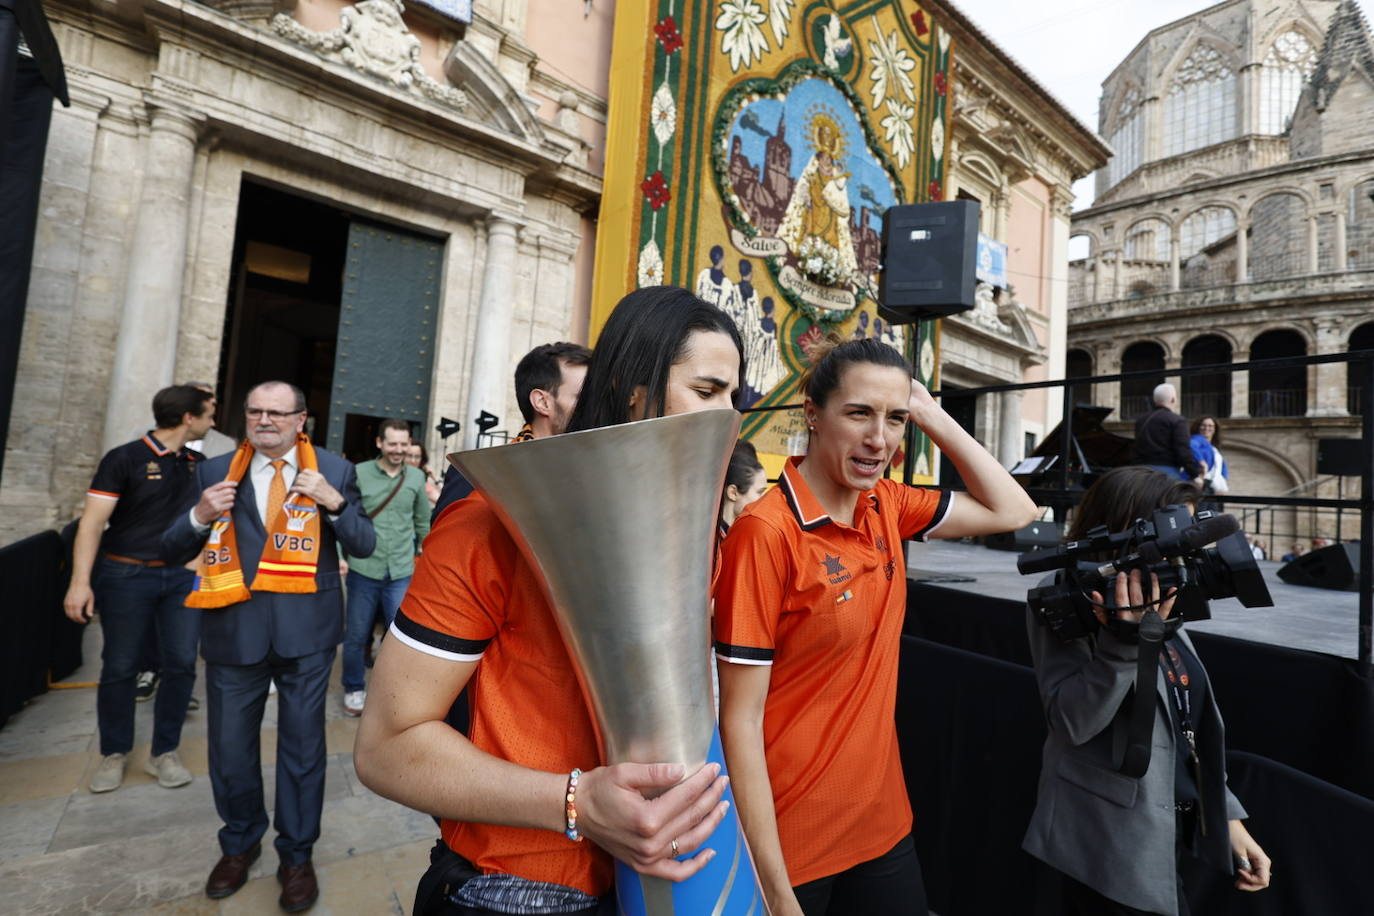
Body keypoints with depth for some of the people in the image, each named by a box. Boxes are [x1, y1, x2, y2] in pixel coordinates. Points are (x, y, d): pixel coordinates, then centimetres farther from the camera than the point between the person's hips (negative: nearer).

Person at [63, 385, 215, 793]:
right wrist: (80, 581, -16)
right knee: (119, 667, 7)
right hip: (126, 576, -4)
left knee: (181, 665, 3)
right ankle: (114, 753, 25)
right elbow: (92, 522, -12)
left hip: (182, 576, 4)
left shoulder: (198, 463, 6)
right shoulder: (125, 459, -9)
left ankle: (164, 752, 17)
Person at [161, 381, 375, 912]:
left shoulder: (333, 470, -3)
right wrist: (200, 516, -15)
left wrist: (334, 502, -21)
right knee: (229, 748, 17)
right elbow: (172, 553, 5)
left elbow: (363, 547, -5)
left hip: (305, 632, -2)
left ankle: (296, 855, 32)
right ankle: (240, 843, 44)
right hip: (233, 630, 2)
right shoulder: (215, 472, 3)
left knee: (302, 746, 11)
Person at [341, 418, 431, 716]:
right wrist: (346, 555, -3)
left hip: (402, 572, 1)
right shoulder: (358, 473, -5)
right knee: (356, 636, 11)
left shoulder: (416, 477, 3)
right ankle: (354, 689, 33)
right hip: (363, 569, -1)